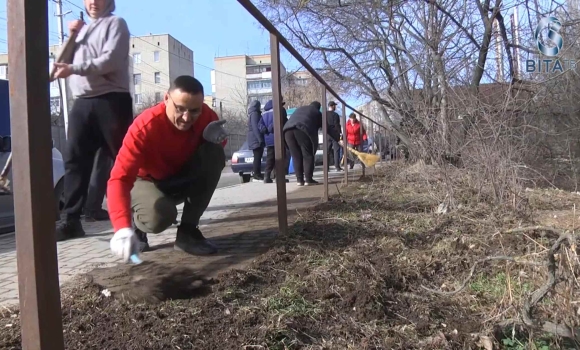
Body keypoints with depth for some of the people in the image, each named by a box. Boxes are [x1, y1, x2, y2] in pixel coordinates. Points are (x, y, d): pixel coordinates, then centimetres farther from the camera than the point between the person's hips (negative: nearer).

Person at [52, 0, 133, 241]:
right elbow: (65, 62, 23)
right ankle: (71, 220, 3)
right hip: (82, 103, 7)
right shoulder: (82, 29, 28)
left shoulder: (115, 24, 6)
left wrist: (74, 69, -19)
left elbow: (110, 60, -10)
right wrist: (71, 37, 10)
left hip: (111, 101, -6)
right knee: (74, 159, 0)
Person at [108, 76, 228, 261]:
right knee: (159, 215, -38)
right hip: (149, 182, -4)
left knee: (214, 154, -25)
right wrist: (123, 227, -55)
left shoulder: (206, 115, -19)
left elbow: (216, 146, 2)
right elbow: (119, 178, -39)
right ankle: (136, 225, 4)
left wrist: (215, 137, -26)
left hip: (183, 180, 4)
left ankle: (188, 231, -17)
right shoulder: (144, 127, -32)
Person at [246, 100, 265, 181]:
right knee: (258, 156, -11)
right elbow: (256, 127, -20)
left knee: (257, 156, 12)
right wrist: (260, 138, -26)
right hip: (256, 139, -11)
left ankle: (256, 173, 15)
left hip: (255, 139, 11)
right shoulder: (255, 114, -10)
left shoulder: (252, 114, 22)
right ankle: (257, 174, -12)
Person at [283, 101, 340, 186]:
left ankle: (299, 179, 9)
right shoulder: (317, 113, 25)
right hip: (302, 130, -5)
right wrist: (339, 138, 20)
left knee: (296, 156, 10)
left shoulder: (300, 109, 40)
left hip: (288, 130, 5)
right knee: (308, 155, 5)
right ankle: (308, 179, 1)